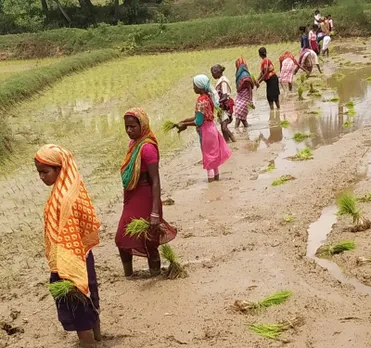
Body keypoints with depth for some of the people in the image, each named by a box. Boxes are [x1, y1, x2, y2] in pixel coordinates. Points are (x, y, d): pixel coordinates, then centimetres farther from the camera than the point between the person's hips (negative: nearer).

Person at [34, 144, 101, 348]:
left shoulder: (65, 198, -28)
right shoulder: (70, 188, 1)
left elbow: (68, 237, -28)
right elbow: (87, 225, 11)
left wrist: (65, 273, -26)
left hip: (71, 261, -10)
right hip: (82, 256, 10)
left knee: (76, 305, 5)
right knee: (86, 298, 26)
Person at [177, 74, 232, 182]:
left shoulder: (201, 100, -23)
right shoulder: (208, 96, 5)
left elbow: (198, 122, -22)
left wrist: (185, 125, -12)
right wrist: (185, 121, 7)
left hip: (206, 131, -9)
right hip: (210, 129, 9)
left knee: (208, 156, 1)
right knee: (213, 155, 18)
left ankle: (211, 179, 10)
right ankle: (216, 177, 29)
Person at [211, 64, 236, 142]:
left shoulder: (223, 82, -17)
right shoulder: (220, 81, 10)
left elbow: (225, 97, -22)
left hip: (225, 107, -10)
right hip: (222, 107, 10)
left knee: (224, 128, -16)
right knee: (223, 128, 11)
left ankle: (234, 142, -9)